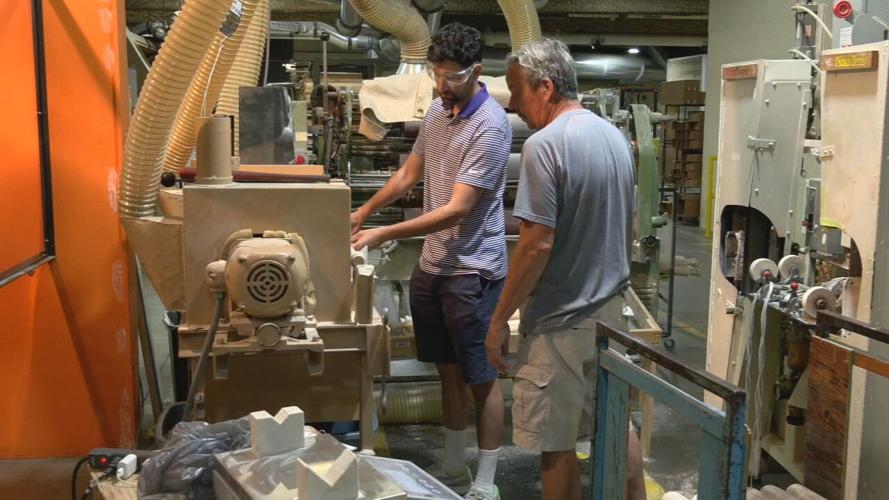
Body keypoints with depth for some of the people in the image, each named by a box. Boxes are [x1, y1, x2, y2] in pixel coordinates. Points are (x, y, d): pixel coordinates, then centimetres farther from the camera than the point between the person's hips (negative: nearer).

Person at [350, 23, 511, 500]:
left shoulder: (490, 127, -18)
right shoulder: (437, 110, 7)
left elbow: (457, 209, -22)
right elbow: (409, 174, 19)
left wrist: (384, 234, -24)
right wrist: (362, 213, 11)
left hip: (471, 271, -7)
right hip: (431, 264, 8)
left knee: (480, 377, 3)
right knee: (449, 369, 17)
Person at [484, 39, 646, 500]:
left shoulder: (545, 145, -19)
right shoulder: (616, 136, 8)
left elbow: (538, 245, -23)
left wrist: (499, 319, -14)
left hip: (560, 321, -8)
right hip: (611, 311, 9)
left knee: (555, 444, 5)